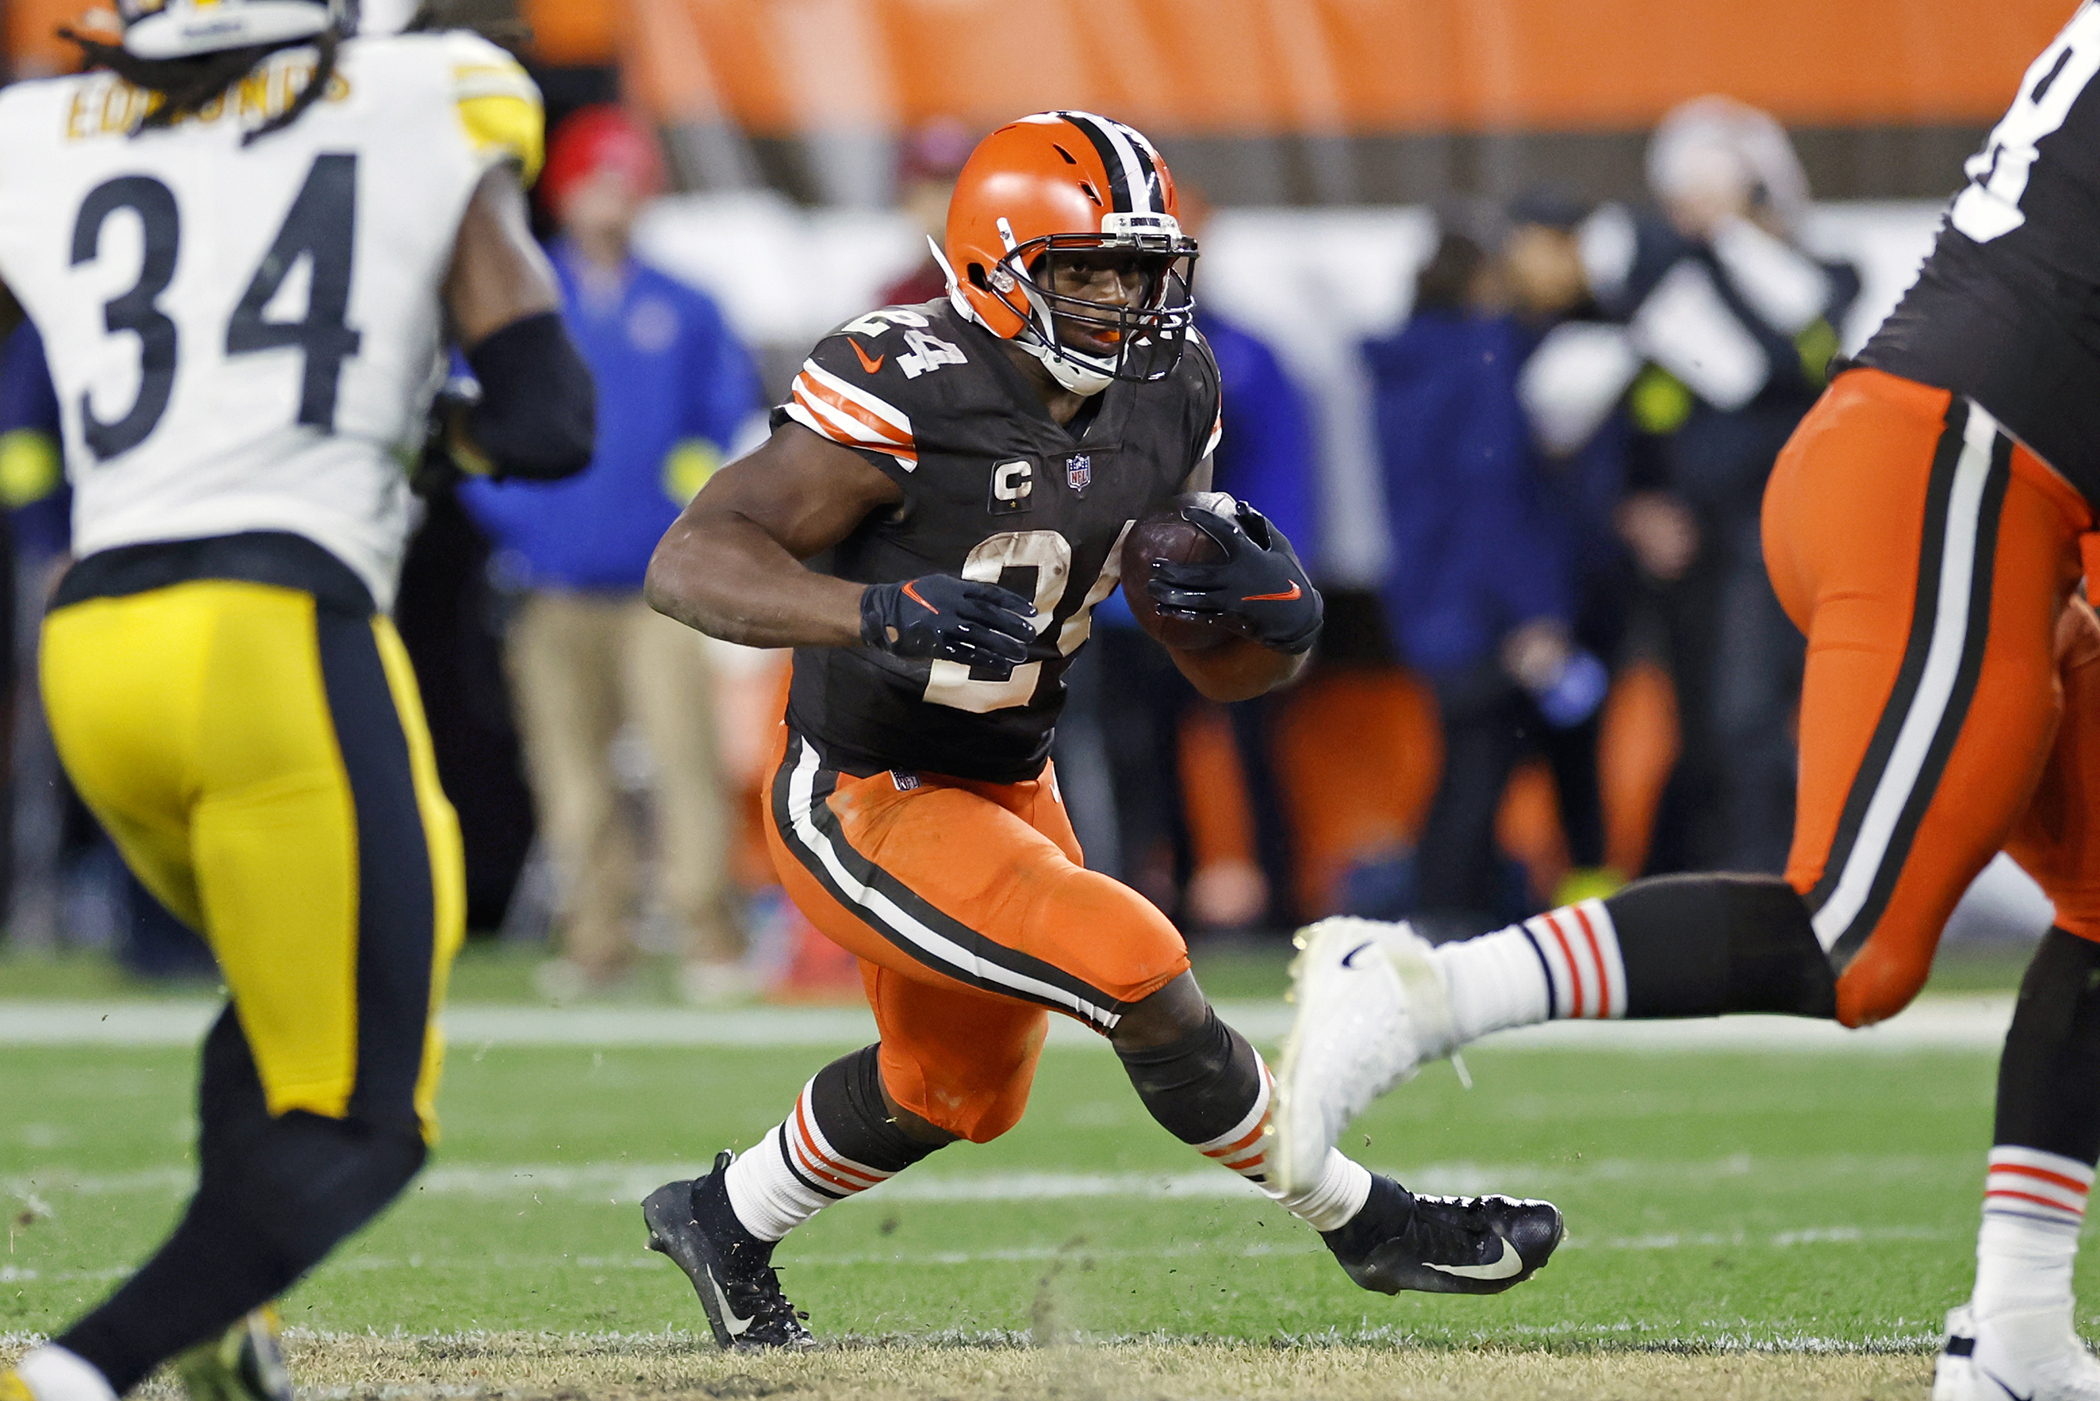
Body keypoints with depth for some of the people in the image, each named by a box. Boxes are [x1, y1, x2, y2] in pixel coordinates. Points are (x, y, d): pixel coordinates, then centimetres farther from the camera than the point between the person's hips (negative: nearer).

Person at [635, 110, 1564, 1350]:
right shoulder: (909, 396, -25)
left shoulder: (1162, 403, -3)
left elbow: (1224, 670, 5)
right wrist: (879, 612, -47)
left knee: (955, 1093, 27)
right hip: (868, 808, -9)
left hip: (1007, 788, 9)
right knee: (1140, 975, -20)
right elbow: (692, 561, -32)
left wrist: (1278, 610, -19)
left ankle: (725, 1223, 51)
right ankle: (1369, 1229, -3)